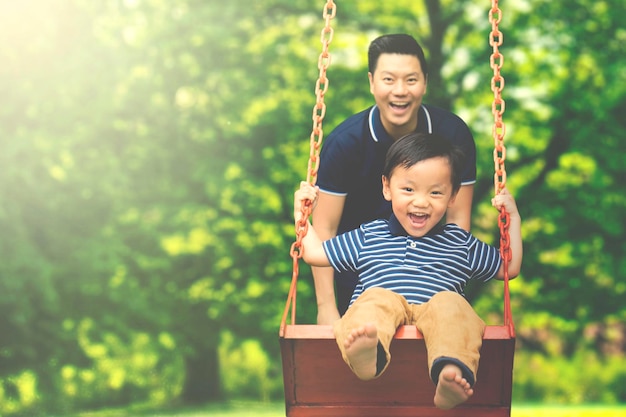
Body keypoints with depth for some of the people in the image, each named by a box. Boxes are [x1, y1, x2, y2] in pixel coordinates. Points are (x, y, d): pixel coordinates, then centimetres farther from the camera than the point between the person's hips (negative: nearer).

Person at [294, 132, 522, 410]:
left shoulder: (460, 243, 29)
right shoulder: (368, 237, 28)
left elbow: (509, 268, 33)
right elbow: (315, 254, 33)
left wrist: (513, 220, 27)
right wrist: (301, 215, 34)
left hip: (434, 323, 0)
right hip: (381, 319, 0)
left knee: (450, 304, -33)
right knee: (377, 299, -34)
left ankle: (451, 375, -62)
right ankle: (367, 351, -68)